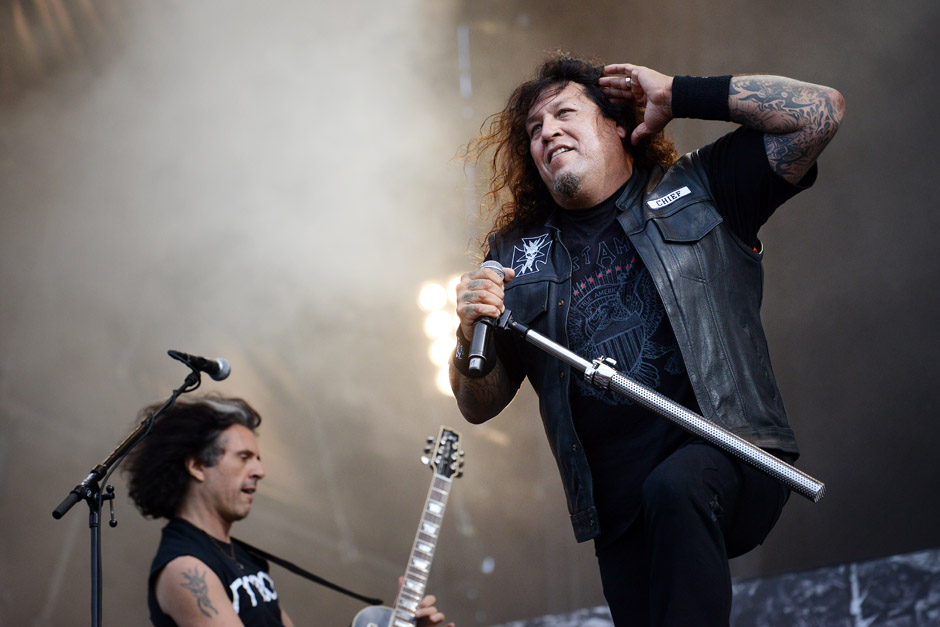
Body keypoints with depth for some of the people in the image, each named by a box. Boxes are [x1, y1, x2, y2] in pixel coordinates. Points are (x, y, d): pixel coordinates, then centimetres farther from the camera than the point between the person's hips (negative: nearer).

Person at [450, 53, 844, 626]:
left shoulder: (698, 188, 10)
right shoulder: (518, 257, 14)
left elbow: (820, 111, 0)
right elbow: (478, 406, 13)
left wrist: (679, 96, 2)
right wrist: (472, 334, -9)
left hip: (729, 450, -4)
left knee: (675, 488, -35)